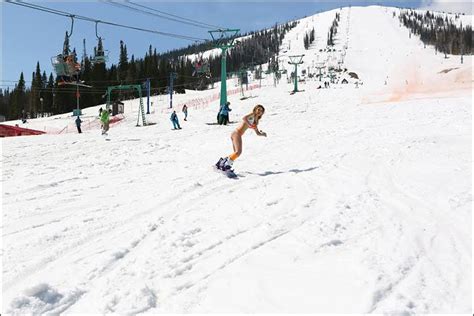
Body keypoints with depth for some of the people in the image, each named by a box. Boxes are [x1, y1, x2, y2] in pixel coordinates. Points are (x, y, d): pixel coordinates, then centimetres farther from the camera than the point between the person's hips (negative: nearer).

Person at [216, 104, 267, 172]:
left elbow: (258, 133, 30)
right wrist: (249, 125, -26)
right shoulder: (252, 115, 1)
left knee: (236, 152, 13)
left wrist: (262, 134, 11)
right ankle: (226, 164, -22)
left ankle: (222, 162, 17)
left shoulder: (255, 122, 26)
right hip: (237, 133, -9)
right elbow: (244, 118, -18)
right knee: (238, 151, -22)